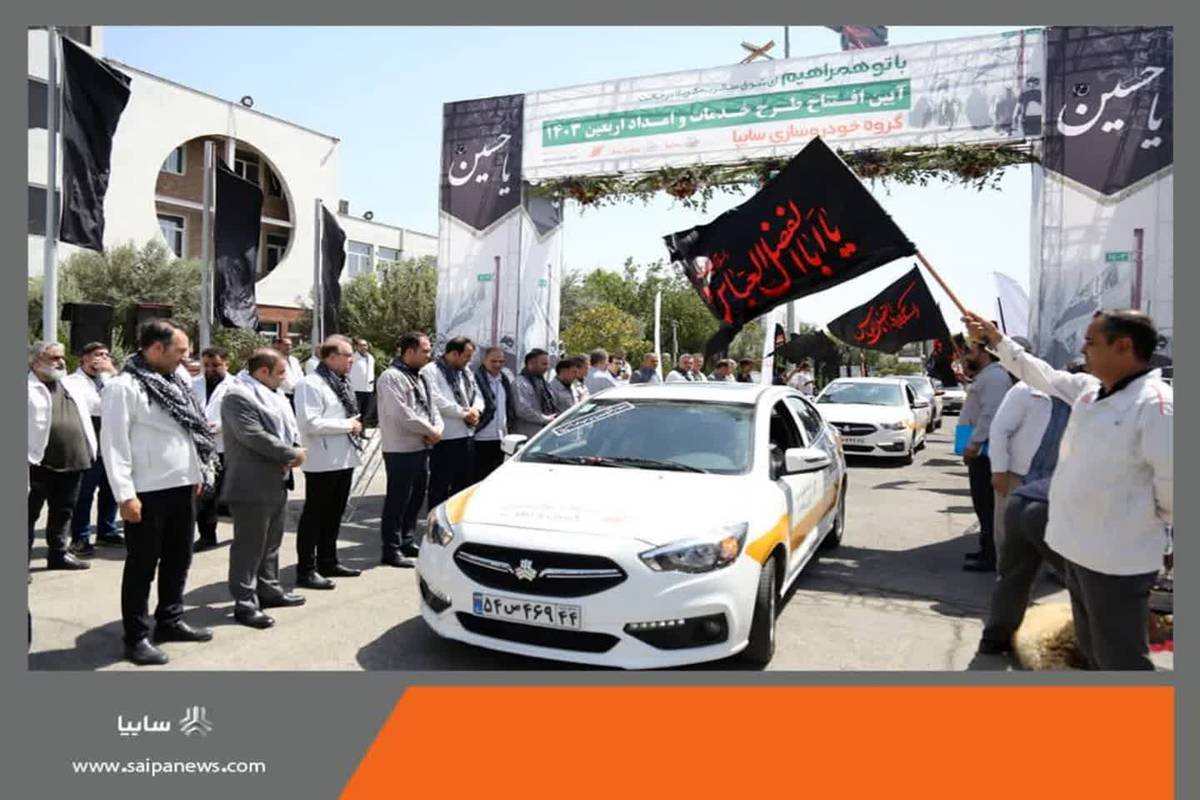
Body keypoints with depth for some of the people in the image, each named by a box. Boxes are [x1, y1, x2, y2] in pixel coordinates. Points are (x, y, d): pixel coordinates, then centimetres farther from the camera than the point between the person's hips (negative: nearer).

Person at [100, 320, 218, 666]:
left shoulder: (173, 381, 12)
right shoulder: (124, 386, -13)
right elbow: (114, 443, -17)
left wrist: (199, 472, 14)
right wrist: (125, 494, -20)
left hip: (182, 486, 8)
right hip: (148, 492, -8)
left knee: (178, 559, 17)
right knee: (142, 565, 3)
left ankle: (170, 621, 31)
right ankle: (136, 637, 15)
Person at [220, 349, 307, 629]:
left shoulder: (275, 394, 15)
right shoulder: (238, 396, -15)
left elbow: (290, 426, 15)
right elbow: (255, 437, -23)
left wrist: (294, 450, -6)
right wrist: (292, 454, -17)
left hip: (276, 482, 9)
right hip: (251, 485, -9)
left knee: (271, 542, 17)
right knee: (249, 545, -3)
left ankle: (269, 589, 29)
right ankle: (245, 603, 3)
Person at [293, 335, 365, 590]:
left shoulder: (339, 382, 15)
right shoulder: (311, 384, -15)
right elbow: (310, 423, -23)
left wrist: (354, 424, 6)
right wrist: (347, 425, -17)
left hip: (344, 458, 9)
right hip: (323, 462, -9)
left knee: (334, 513, 17)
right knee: (315, 515, 0)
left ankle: (328, 561, 29)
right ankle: (306, 570, 8)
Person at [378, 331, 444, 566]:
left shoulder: (422, 377, 15)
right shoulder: (392, 377, -13)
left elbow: (432, 406, 16)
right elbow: (402, 414, -21)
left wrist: (437, 429, -5)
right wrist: (430, 431, -14)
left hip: (422, 447, 9)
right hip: (401, 449, -9)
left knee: (416, 497, 16)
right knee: (398, 500, -2)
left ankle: (408, 542, 29)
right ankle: (391, 549, 6)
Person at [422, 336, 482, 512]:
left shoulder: (466, 371, 18)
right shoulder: (431, 371, -8)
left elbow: (477, 394, 18)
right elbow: (436, 400, -19)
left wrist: (476, 409, -5)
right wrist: (464, 413, -15)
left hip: (467, 434, 8)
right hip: (445, 437, -8)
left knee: (464, 481, 15)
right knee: (440, 484, 0)